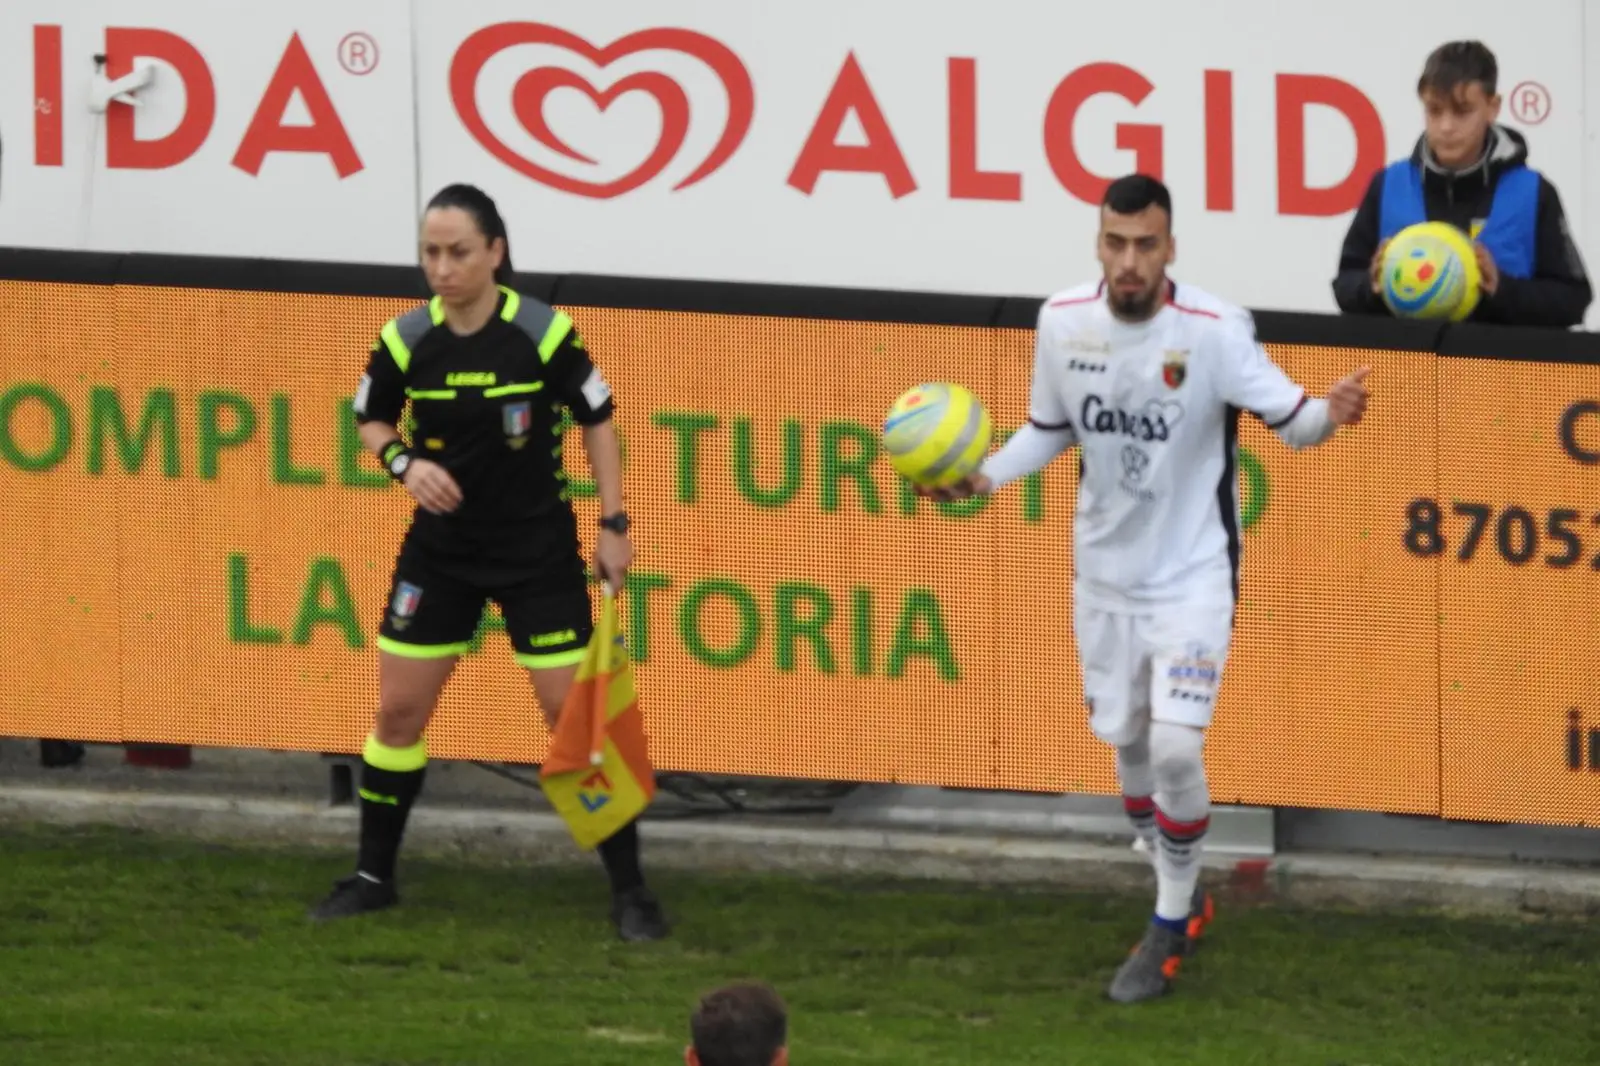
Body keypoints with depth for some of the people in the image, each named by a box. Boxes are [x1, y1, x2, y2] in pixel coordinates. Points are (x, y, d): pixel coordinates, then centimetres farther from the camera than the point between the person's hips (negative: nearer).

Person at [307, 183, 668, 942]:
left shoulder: (542, 332, -15)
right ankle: (373, 875, 21)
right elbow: (371, 419, 8)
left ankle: (629, 891, 4)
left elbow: (597, 421, -3)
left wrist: (614, 524, -5)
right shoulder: (406, 339, -8)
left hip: (537, 550, -3)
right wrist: (404, 461, -13)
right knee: (398, 710, 5)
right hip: (440, 549, 3)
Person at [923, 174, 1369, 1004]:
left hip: (1193, 577, -5)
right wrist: (985, 477, -8)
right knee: (1127, 741, 14)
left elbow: (1288, 420, -15)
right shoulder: (1063, 323, -7)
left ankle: (1170, 929, 5)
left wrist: (1329, 414, -38)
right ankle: (1182, 896, 36)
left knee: (1175, 747, -15)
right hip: (1105, 574, 5)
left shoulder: (1214, 332, -20)